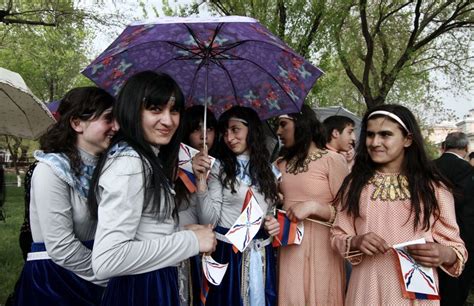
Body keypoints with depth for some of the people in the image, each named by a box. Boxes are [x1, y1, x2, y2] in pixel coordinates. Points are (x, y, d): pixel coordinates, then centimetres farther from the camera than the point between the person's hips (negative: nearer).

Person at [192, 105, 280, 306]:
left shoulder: (270, 170, 6)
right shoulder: (219, 168, -5)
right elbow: (209, 220, -14)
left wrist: (276, 223, -4)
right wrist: (201, 181, -23)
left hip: (262, 254, 4)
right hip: (228, 252, -3)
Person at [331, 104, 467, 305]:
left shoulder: (433, 188, -3)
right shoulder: (355, 184, 1)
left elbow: (455, 245, 0)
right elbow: (338, 236, 4)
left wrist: (444, 255, -21)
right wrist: (355, 242, -16)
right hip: (367, 289, 1)